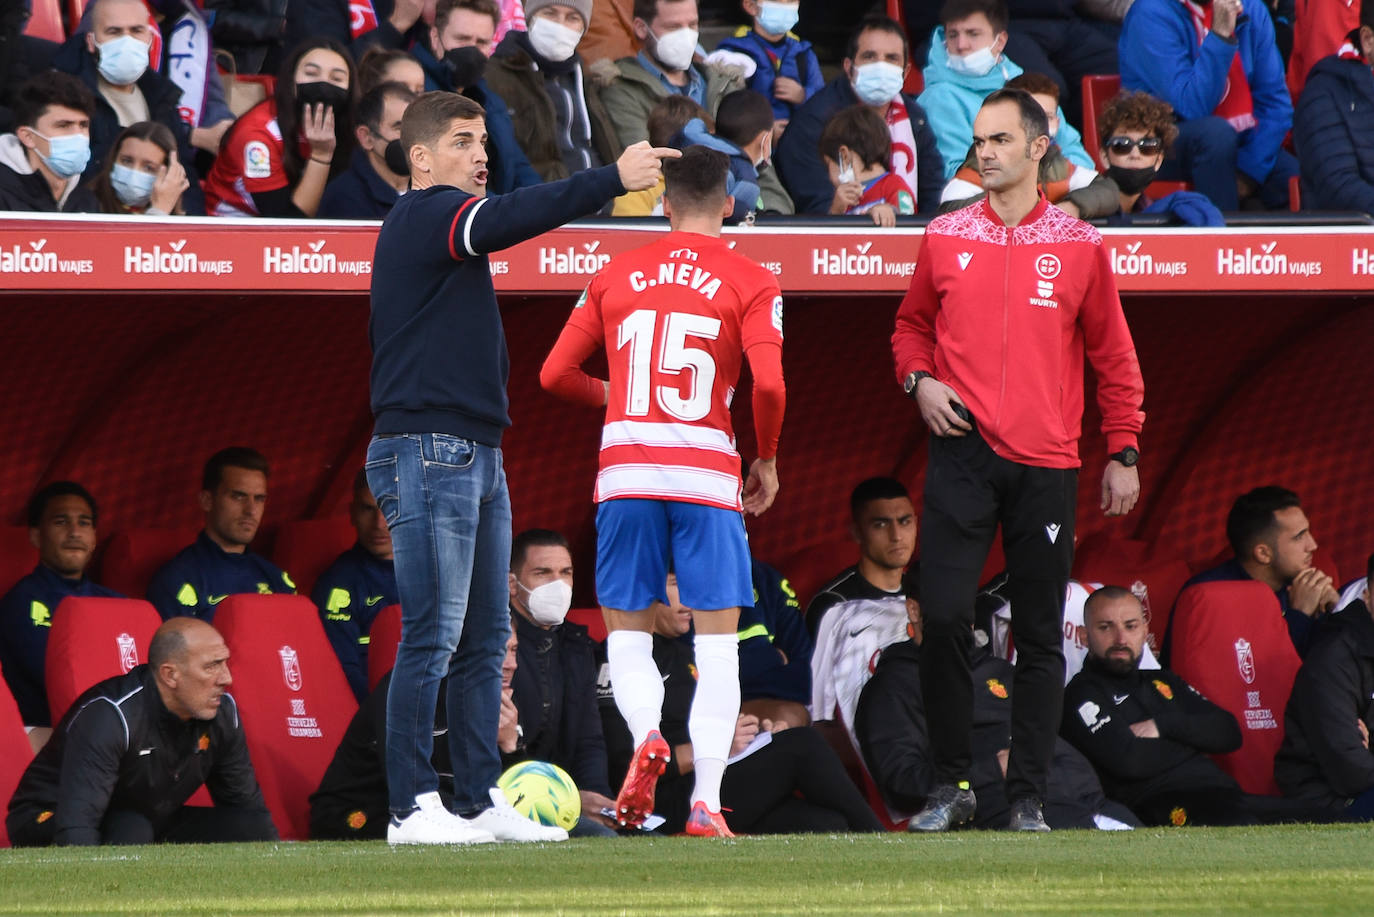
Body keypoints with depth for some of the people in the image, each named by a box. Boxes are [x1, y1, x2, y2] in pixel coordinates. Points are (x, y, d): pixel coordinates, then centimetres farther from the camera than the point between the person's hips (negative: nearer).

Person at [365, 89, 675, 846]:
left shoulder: (437, 223, 22)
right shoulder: (425, 216, -10)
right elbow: (507, 220, -26)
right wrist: (612, 180, -28)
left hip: (475, 454, 10)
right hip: (430, 450, -10)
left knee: (484, 641, 10)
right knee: (432, 638, -10)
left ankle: (478, 802, 13)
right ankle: (411, 807, -8)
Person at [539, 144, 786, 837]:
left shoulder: (615, 276, 11)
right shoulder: (750, 283, 2)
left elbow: (554, 374, 11)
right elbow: (768, 382, -11)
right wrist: (767, 460, 5)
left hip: (626, 469, 2)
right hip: (707, 475, -2)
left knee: (626, 631, 12)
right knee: (718, 642, 3)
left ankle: (646, 736, -18)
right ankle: (706, 802, -6)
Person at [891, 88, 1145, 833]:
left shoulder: (1079, 247, 5)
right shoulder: (945, 239, 8)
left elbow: (1113, 356, 9)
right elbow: (912, 324, 21)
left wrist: (1124, 453, 6)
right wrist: (918, 379, 0)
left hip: (1047, 465, 0)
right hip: (963, 455, 0)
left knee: (1040, 634, 2)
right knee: (944, 617, -10)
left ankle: (1027, 797, 7)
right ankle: (951, 785, 1)